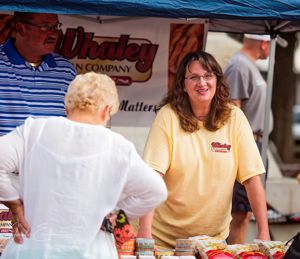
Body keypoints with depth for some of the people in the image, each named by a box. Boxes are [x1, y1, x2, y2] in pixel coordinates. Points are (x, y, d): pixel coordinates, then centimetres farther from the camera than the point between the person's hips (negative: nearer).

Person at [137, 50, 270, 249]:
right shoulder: (168, 116, -11)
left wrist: (263, 232, -11)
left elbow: (252, 177, -6)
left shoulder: (234, 118, -6)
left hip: (215, 237, 2)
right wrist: (145, 230, -28)